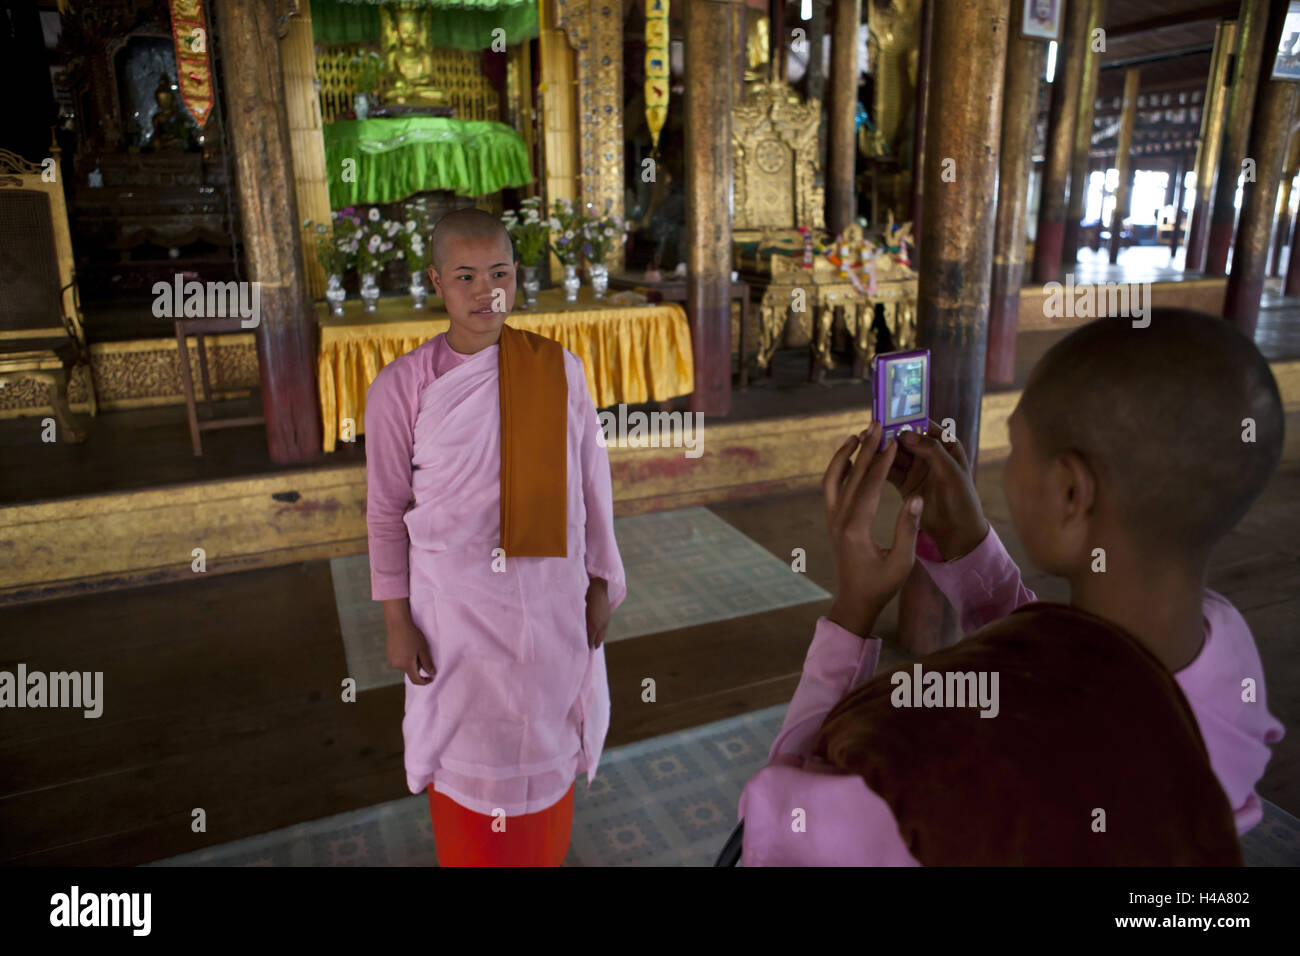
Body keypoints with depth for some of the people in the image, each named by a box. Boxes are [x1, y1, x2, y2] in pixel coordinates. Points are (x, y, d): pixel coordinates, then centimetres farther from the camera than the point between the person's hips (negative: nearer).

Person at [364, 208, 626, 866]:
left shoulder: (560, 371, -7)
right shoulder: (402, 387, -10)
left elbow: (590, 483, 0)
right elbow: (387, 511, -3)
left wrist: (600, 583, 3)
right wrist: (397, 622, -2)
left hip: (551, 595, 2)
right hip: (456, 602, -1)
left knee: (547, 734, 20)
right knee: (466, 744, 17)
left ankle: (545, 851, 48)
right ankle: (470, 853, 46)